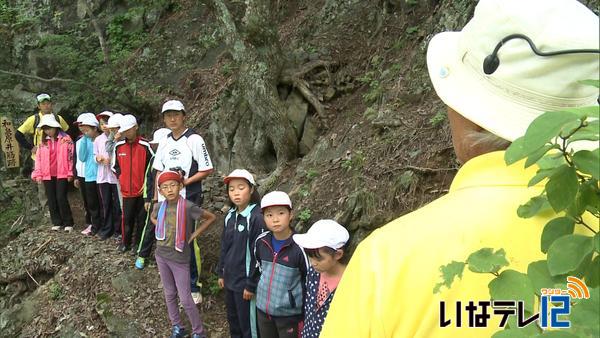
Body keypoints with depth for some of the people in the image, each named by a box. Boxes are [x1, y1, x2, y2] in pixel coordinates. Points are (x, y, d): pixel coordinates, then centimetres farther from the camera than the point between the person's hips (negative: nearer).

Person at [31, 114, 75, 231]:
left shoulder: (65, 139, -5)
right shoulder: (42, 142, 8)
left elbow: (70, 156, -6)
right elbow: (38, 158, 8)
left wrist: (70, 173, -8)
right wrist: (38, 174, 2)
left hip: (62, 174, -5)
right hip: (47, 175, 5)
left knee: (61, 198, -6)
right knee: (51, 199, 9)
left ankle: (68, 223, 5)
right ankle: (57, 222, 19)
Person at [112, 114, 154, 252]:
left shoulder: (145, 145, -11)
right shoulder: (118, 146, 2)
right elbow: (115, 166, 15)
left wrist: (146, 181, -7)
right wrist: (122, 178, 6)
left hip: (142, 189, -3)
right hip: (127, 189, 3)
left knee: (141, 218, 7)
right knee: (127, 217, 8)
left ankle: (138, 242, 21)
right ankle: (125, 242, 24)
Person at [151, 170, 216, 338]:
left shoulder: (188, 207, -20)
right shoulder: (160, 206, -5)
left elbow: (211, 217, -9)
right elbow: (153, 218, 20)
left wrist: (194, 234, -9)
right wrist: (161, 231, 4)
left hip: (179, 258, -5)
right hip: (161, 256, 5)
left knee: (185, 299, -1)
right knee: (169, 294, 16)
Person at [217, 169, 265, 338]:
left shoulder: (257, 218, -19)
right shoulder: (230, 216, 4)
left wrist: (251, 285, -17)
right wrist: (221, 273, 14)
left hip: (245, 281, -7)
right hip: (230, 279, 7)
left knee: (247, 324, 5)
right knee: (233, 320, 21)